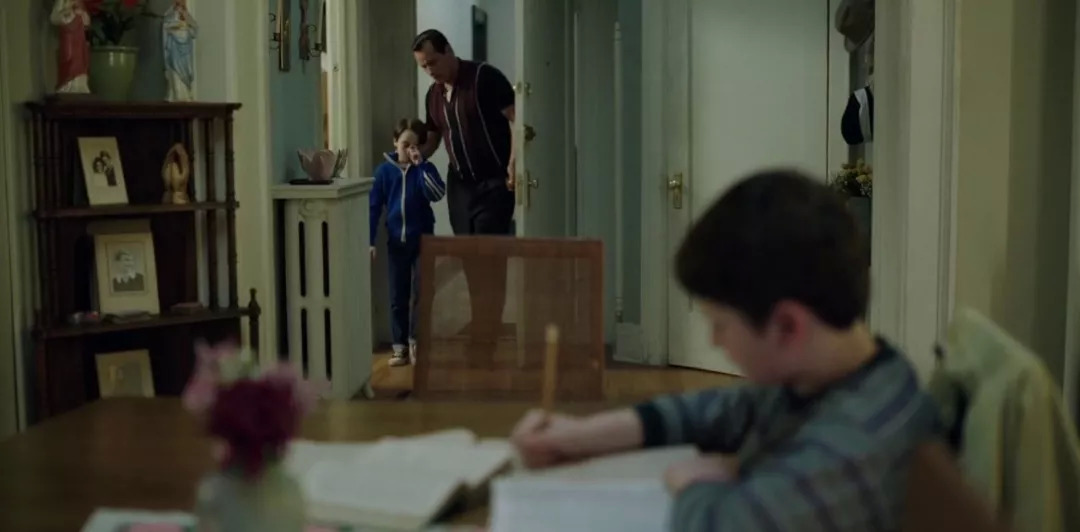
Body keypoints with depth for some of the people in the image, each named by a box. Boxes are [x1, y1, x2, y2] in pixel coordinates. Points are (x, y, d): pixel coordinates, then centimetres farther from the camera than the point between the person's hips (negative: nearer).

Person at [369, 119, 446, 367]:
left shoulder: (424, 169, -2)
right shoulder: (384, 170, 0)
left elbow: (437, 194, -21)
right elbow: (374, 206, 0)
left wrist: (420, 165, -23)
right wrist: (370, 241, -5)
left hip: (422, 239, -1)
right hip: (396, 241, 1)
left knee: (420, 295, 0)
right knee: (398, 297, 6)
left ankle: (416, 342, 12)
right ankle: (400, 346, 13)